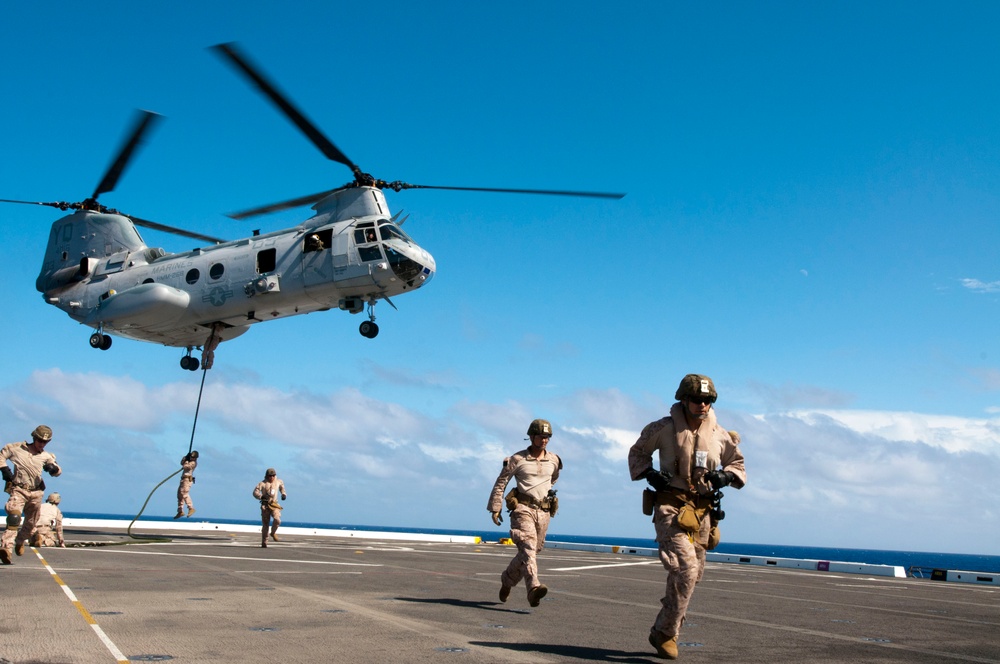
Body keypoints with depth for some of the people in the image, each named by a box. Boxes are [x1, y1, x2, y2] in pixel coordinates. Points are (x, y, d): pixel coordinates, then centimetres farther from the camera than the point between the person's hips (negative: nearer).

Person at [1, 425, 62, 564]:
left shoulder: (45, 456, 10)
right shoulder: (17, 448, 4)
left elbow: (58, 472, 9)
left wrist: (53, 468, -15)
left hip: (36, 492, 4)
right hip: (18, 490, -4)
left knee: (31, 522, 14)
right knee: (14, 517, -26)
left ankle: (19, 541, 41)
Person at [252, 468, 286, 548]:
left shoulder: (278, 482, 5)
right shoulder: (262, 483, -5)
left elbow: (282, 486, 27)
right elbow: (255, 492, -10)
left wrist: (283, 494, 11)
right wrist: (261, 496, -27)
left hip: (274, 505, 2)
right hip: (265, 506, -2)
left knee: (277, 519, -24)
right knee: (265, 524, 1)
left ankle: (273, 533, 6)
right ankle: (264, 543, 14)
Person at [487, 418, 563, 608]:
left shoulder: (554, 461, 9)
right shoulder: (517, 459, -2)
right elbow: (500, 483, 2)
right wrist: (495, 508, -2)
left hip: (543, 512, 5)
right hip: (523, 509, -5)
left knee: (529, 552, 10)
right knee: (528, 546, -23)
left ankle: (507, 580, 34)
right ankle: (533, 587, -37)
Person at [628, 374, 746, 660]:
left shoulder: (720, 435, 5)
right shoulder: (664, 428, -4)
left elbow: (738, 465, 18)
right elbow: (637, 451, 10)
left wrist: (727, 476, -5)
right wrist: (648, 473, -8)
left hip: (703, 511, 5)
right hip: (671, 507, -5)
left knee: (692, 574, 11)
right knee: (685, 569, -19)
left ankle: (664, 630, 30)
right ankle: (665, 633, -4)